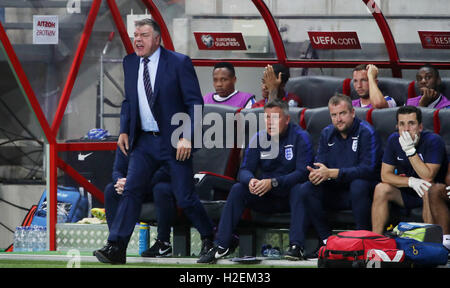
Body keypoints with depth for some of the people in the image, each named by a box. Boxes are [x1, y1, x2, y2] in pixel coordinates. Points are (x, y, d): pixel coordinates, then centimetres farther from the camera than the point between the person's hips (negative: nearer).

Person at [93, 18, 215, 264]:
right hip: (144, 141, 4)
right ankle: (116, 248, -12)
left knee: (185, 198, 0)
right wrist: (124, 130, 5)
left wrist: (187, 137, -18)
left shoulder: (179, 63, -9)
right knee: (131, 190, -8)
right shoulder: (130, 63, 7)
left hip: (174, 142, -4)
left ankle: (209, 238, 23)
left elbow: (195, 103, -9)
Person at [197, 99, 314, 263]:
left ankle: (296, 246, -43)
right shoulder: (259, 138, 2)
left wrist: (273, 182, -33)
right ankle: (221, 246, -23)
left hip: (289, 196, -4)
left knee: (299, 189, -35)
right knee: (237, 189, -19)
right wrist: (250, 180, -28)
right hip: (266, 198, 4)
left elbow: (303, 172, -20)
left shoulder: (300, 137, -10)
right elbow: (245, 170, -2)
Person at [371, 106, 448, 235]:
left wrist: (410, 150, -33)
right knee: (381, 189, -21)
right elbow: (385, 175, -7)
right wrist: (411, 181, -24)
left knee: (429, 190, -35)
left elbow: (428, 177, -27)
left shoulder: (433, 141, -19)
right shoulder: (394, 140, -5)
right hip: (405, 193, 4)